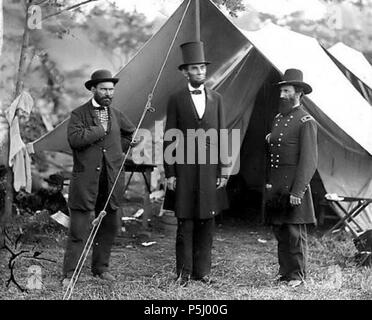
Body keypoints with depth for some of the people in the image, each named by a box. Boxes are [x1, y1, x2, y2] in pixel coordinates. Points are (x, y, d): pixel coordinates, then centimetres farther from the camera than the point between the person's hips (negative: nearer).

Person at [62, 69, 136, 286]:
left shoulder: (116, 115, 12)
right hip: (86, 181, -5)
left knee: (109, 227, 12)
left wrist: (119, 149, 12)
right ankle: (69, 274, 3)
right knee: (79, 230, -5)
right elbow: (75, 139, -19)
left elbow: (133, 135, 26)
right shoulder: (79, 114, -2)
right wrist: (100, 129, -13)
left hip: (112, 181, 5)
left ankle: (101, 267, 27)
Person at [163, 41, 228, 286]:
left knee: (207, 221, 5)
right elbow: (169, 139, 2)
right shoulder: (176, 100, 3)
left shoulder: (216, 99, 10)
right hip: (185, 167, -2)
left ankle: (203, 270, 13)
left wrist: (223, 171, 4)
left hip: (210, 167, 2)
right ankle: (184, 272, 7)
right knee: (185, 222, 0)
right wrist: (170, 173, -4)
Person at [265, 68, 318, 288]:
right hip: (276, 186, 8)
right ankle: (285, 272, 19)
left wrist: (298, 191, -17)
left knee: (295, 232, -2)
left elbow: (309, 160, -14)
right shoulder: (279, 118, 16)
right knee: (280, 232, 11)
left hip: (294, 186, -8)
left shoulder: (306, 121, -9)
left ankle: (298, 275, 7)